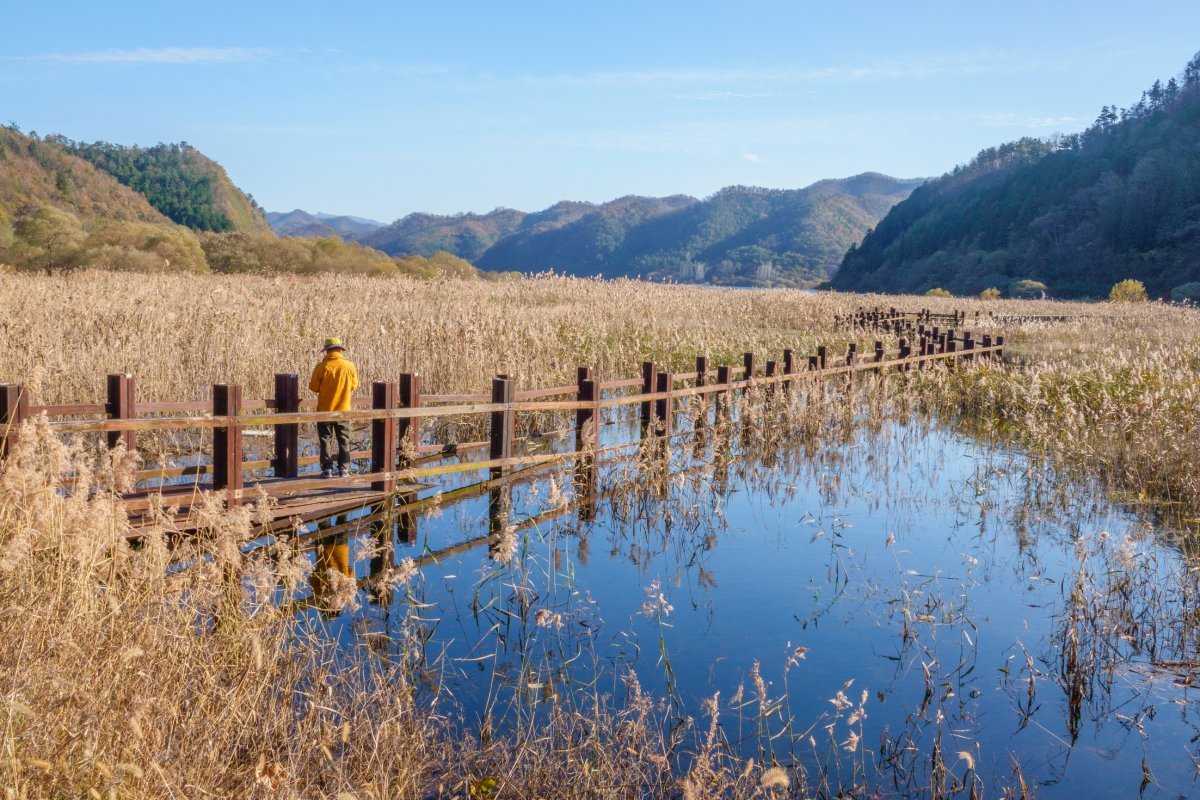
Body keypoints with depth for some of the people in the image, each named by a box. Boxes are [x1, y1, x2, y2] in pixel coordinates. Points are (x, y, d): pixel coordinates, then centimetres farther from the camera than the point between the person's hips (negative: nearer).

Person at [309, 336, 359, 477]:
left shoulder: (322, 367, -13)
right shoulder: (349, 366, -7)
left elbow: (313, 387, -6)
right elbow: (354, 386, 4)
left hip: (325, 410, -1)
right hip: (343, 409, 1)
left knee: (326, 439, 7)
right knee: (344, 439, 12)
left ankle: (327, 469, 5)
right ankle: (343, 468, 11)